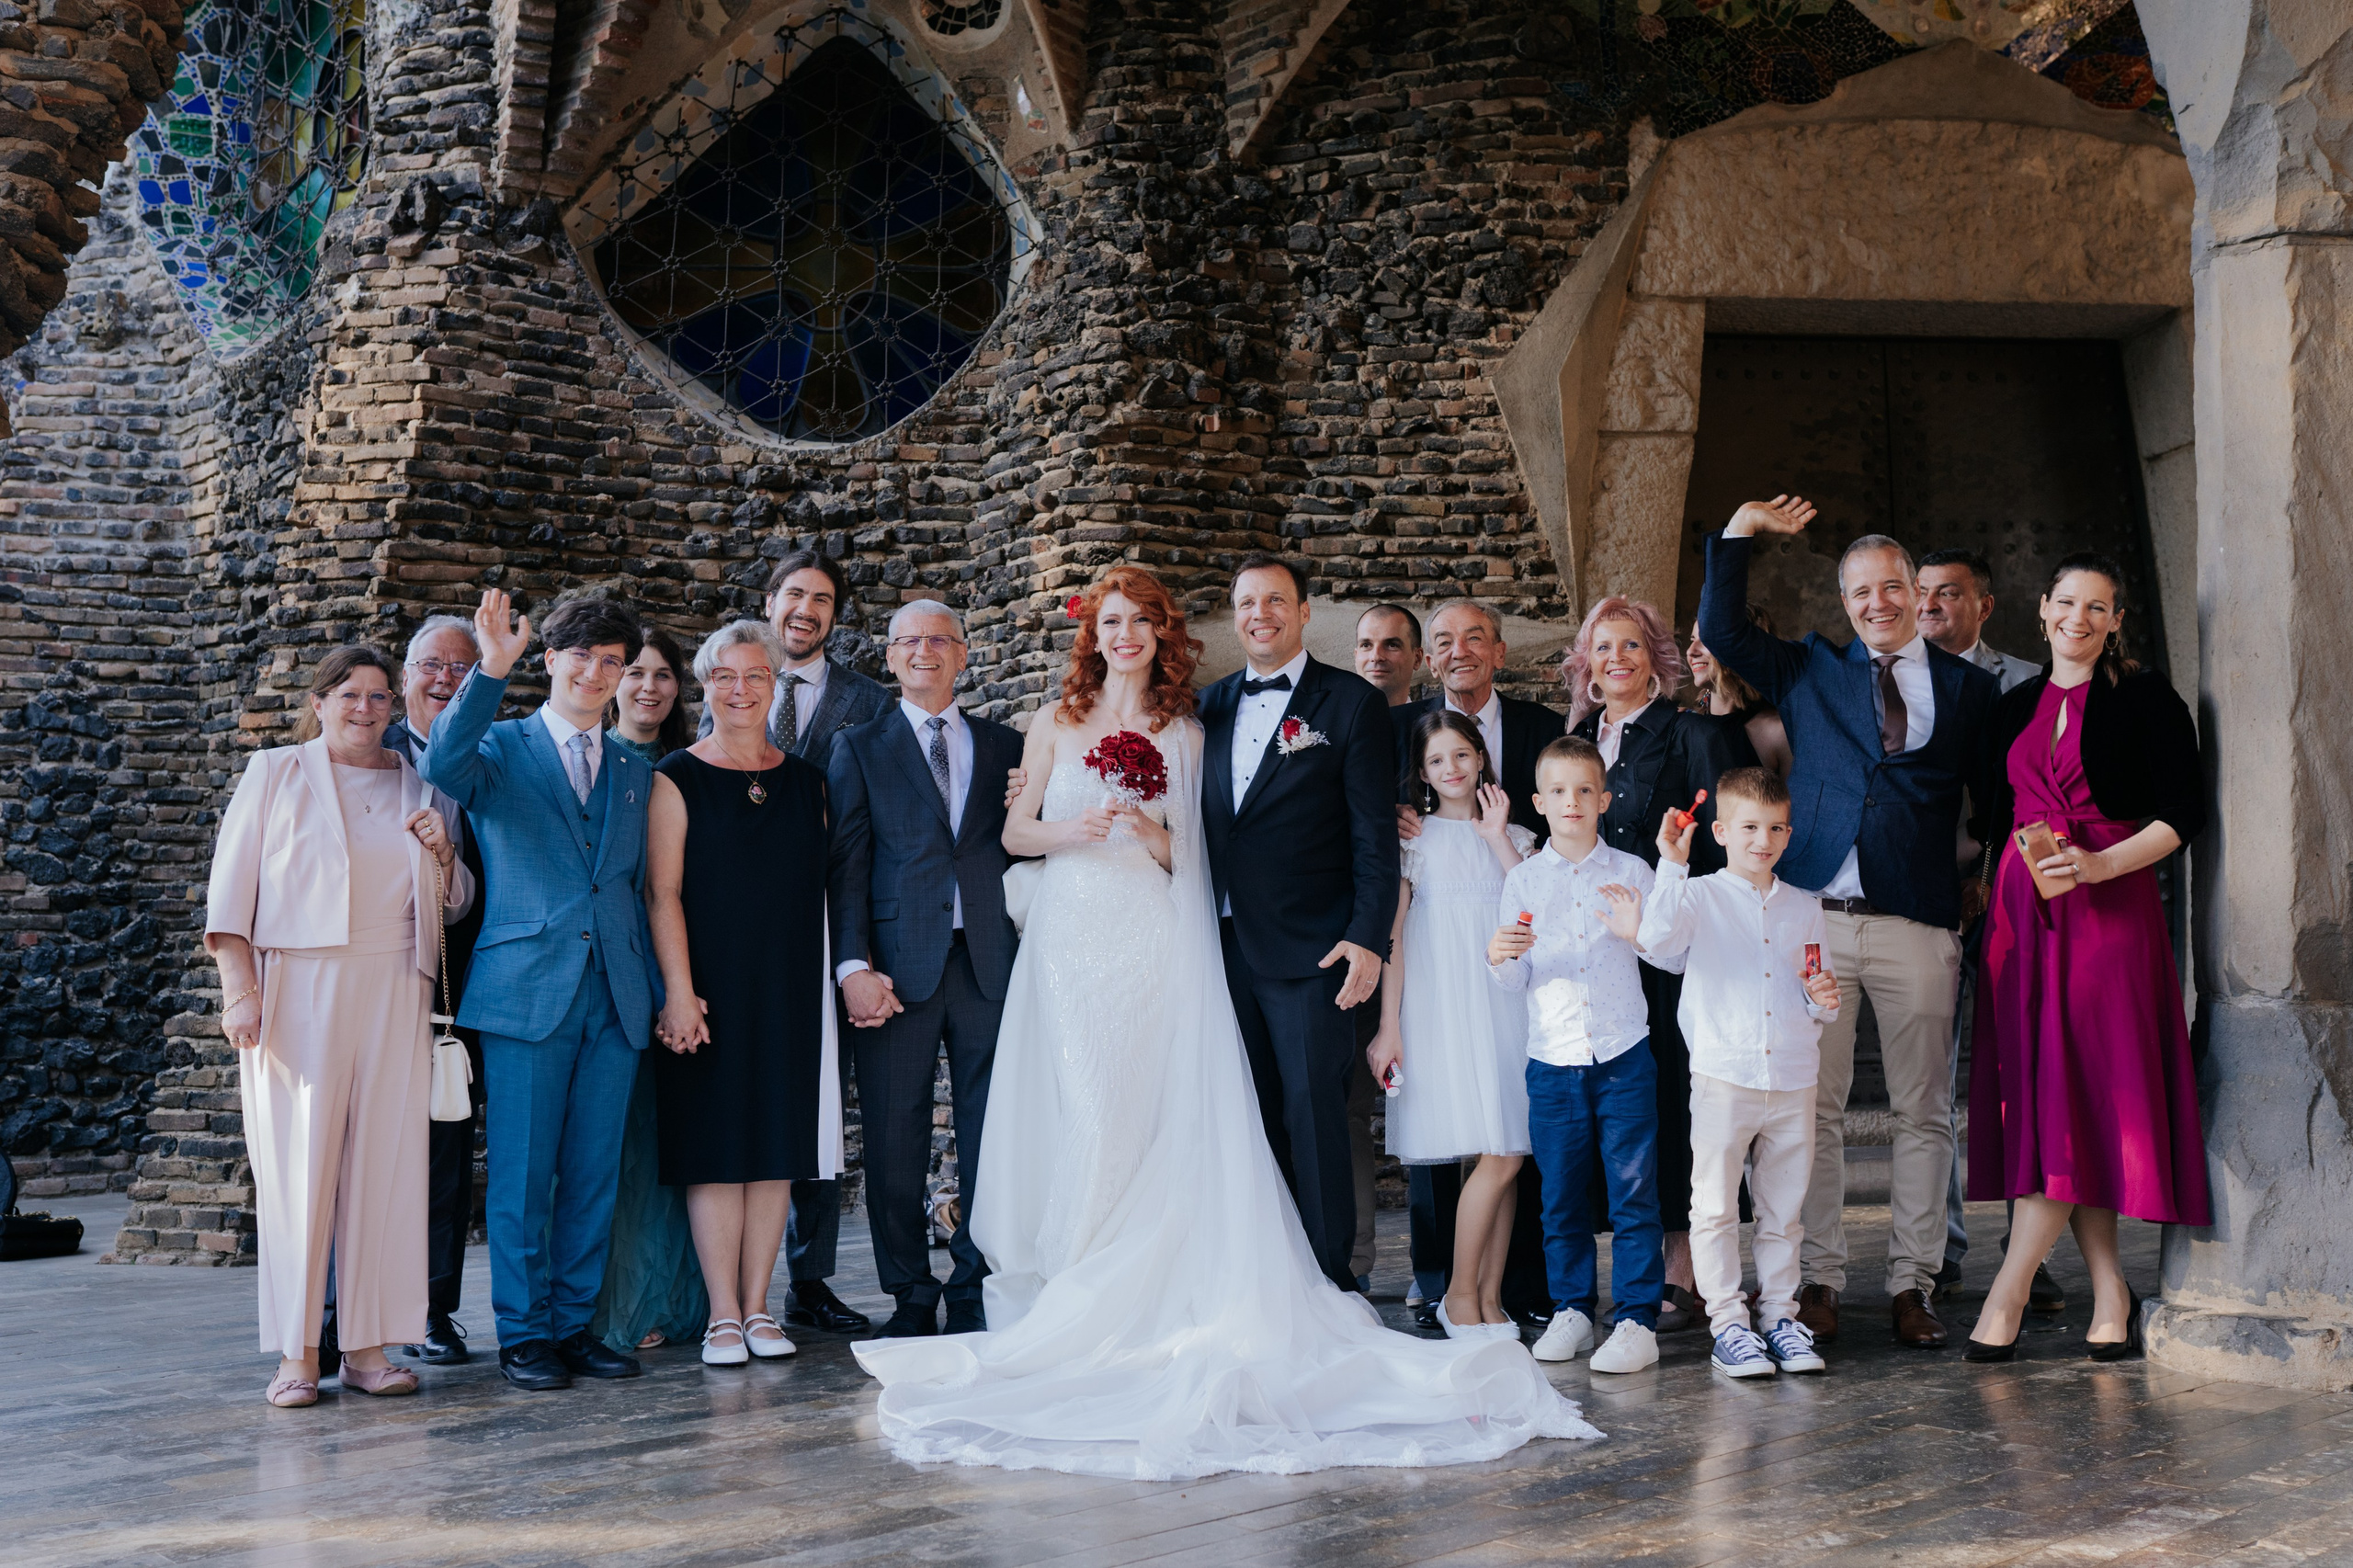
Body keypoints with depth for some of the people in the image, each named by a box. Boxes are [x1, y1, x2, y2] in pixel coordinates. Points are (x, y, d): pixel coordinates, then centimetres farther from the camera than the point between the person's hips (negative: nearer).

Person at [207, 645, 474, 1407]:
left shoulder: (421, 789, 17)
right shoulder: (275, 774, 9)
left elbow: (453, 903, 21)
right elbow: (231, 885, 3)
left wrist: (443, 856, -1)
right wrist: (240, 989, -8)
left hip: (394, 992, 3)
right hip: (298, 990, -3)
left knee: (386, 1163, -1)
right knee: (299, 1163, -5)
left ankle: (369, 1344, 4)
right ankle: (297, 1353, -1)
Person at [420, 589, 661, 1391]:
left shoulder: (635, 773, 17)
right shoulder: (500, 748, 5)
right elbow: (442, 764, -19)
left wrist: (659, 989, 15)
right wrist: (491, 671, -29)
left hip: (614, 995, 4)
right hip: (528, 988, -4)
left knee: (595, 1173, 7)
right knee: (522, 1172, 0)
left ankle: (574, 1323, 17)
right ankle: (523, 1332, 10)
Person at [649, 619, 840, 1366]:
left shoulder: (804, 779, 10)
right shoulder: (678, 779, -2)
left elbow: (820, 885, 12)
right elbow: (662, 891, -7)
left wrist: (845, 976, 6)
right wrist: (679, 991, -15)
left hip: (788, 989, 4)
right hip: (710, 988, -3)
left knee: (777, 1143, 5)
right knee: (715, 1145, -1)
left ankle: (759, 1307, 14)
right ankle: (724, 1315, 5)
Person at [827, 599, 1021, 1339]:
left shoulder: (1005, 746, 15)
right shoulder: (860, 748, 9)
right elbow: (846, 864, 1)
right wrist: (853, 966, -9)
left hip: (989, 964, 2)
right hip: (900, 965, -2)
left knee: (991, 1140, 3)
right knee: (895, 1144, 2)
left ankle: (976, 1293, 14)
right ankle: (911, 1298, 13)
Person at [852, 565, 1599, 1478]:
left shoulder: (1186, 734, 10)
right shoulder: (1057, 725, 11)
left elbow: (1191, 858, 10)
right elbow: (1015, 832, 10)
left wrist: (1158, 837, -11)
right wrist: (1069, 831, -9)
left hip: (1154, 945, 0)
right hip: (1074, 937, 0)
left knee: (1154, 1118, -6)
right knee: (1084, 1117, -5)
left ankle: (1142, 1291, 1)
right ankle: (1073, 1292, 5)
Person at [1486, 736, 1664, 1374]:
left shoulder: (1631, 872, 4)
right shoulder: (1523, 881, 6)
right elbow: (1514, 981, 6)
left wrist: (1641, 932, -14)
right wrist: (1500, 958, -16)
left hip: (1623, 1055, -1)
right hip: (1553, 1060, 1)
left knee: (1633, 1190, -1)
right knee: (1561, 1193, 7)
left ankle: (1638, 1319, 4)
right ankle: (1571, 1309, 19)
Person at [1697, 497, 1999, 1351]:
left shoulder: (1966, 688, 12)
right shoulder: (1809, 670, 14)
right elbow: (1722, 630, 8)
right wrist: (1740, 531, 3)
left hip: (1918, 926, 0)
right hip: (1814, 919, 0)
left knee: (1923, 1112, 3)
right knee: (1813, 1107, 1)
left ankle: (1912, 1285, 12)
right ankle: (1819, 1281, 9)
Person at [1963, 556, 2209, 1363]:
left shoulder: (2145, 698, 3)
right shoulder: (2015, 707, 18)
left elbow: (2185, 811, -4)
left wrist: (2099, 863, -15)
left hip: (2111, 910, -5)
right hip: (2023, 911, 5)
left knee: (2079, 1090, -10)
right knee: (2036, 1091, -1)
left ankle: (2007, 1295, -10)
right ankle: (2110, 1293, 5)